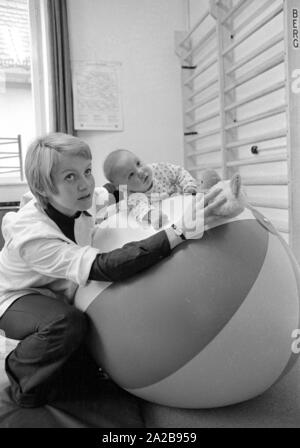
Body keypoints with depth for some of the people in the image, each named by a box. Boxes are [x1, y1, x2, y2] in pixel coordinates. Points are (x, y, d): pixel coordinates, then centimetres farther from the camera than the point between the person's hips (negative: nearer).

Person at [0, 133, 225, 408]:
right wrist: (181, 230, -58)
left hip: (54, 292, 7)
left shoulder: (76, 211, -15)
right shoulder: (31, 235, -38)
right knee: (68, 324, -36)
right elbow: (105, 268, -50)